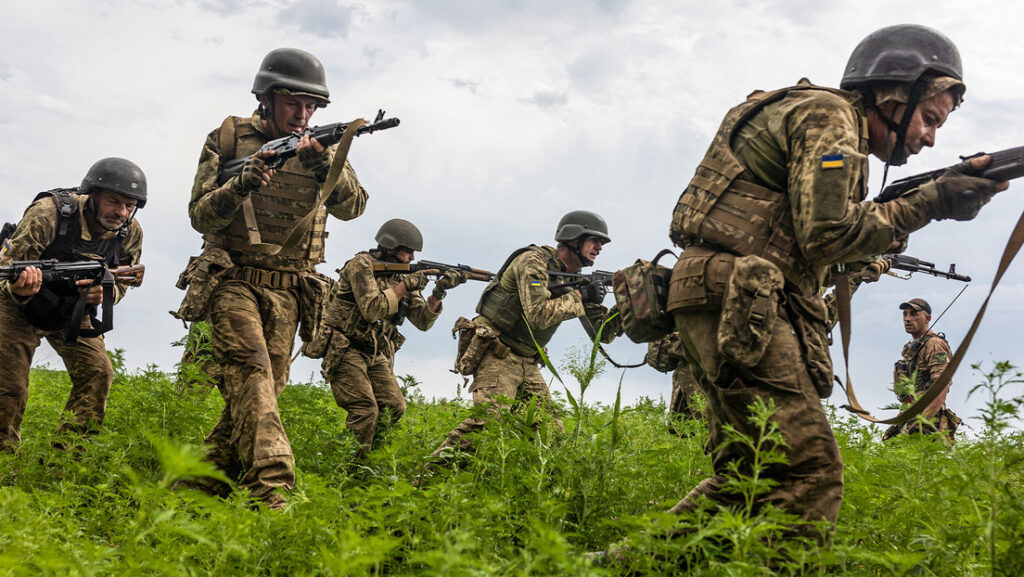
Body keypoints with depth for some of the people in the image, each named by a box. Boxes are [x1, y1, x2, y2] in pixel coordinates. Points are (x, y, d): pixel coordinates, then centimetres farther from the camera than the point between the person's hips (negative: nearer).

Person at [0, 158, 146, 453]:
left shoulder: (130, 233, -18)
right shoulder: (49, 212, -31)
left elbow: (120, 284, -4)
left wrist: (103, 293, -29)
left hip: (72, 312, 4)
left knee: (98, 372, -13)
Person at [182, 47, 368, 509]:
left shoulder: (319, 149, 9)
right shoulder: (228, 138, 2)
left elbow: (352, 207, -6)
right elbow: (200, 215, -2)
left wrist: (326, 167, -26)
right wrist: (241, 185, -21)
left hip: (287, 294, 4)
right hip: (234, 282, -4)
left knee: (266, 388, 4)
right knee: (251, 370, -24)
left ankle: (202, 485, 18)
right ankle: (270, 489, -36)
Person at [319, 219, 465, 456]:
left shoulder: (404, 275, 10)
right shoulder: (362, 264, -10)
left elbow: (423, 321, 3)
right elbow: (371, 309, -22)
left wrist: (438, 292, -13)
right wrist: (405, 285, -18)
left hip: (375, 354, 7)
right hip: (345, 350, -7)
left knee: (394, 407, -4)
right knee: (365, 410, -18)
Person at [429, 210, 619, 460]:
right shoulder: (533, 262, -13)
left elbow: (603, 332, 11)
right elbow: (538, 315, -27)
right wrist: (578, 296, -18)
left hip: (526, 363, 9)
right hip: (496, 356, -9)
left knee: (550, 430, 1)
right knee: (488, 419, -24)